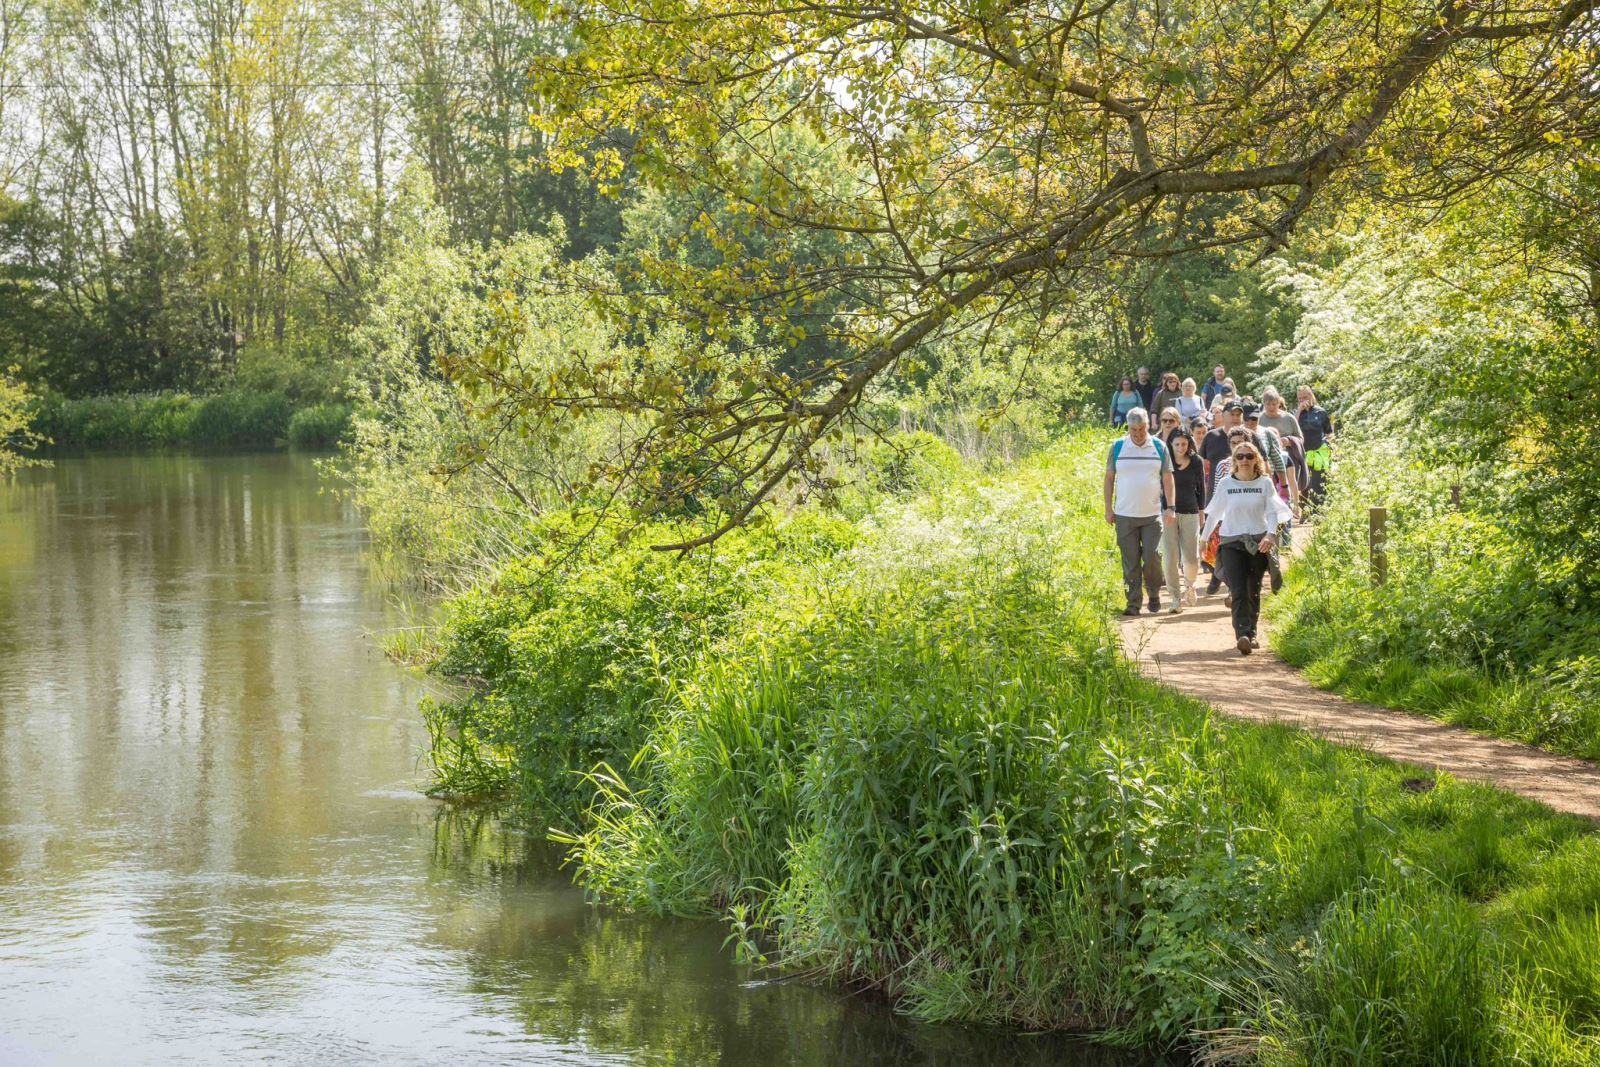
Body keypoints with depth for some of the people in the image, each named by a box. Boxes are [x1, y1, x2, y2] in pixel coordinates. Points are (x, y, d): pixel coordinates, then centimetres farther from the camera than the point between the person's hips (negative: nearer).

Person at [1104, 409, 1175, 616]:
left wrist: (1170, 507, -3)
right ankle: (1133, 603, 10)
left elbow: (1167, 479, 5)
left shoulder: (1159, 447, 2)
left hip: (1152, 515, 0)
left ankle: (1154, 594, 20)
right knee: (1130, 562, 3)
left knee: (1152, 557, -4)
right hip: (1124, 515, 0)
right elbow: (1109, 478, 7)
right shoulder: (1117, 447, 2)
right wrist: (1108, 508, 2)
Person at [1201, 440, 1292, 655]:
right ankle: (1242, 635, -24)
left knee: (1254, 592, 8)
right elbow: (1214, 513, 12)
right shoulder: (1225, 484, 3)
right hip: (1232, 543, -1)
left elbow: (1273, 512, -2)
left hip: (1259, 543, 1)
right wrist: (1204, 538, 16)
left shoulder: (1265, 483, 3)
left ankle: (1251, 634, 21)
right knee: (1238, 592, -14)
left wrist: (1270, 534, -19)